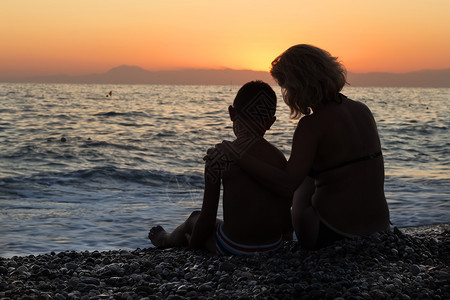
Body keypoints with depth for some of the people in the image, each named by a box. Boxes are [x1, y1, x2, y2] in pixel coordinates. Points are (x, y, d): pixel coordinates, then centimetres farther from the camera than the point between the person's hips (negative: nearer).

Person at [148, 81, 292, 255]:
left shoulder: (218, 157, -16)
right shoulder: (279, 157, -5)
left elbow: (208, 216, -11)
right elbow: (286, 214, 0)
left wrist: (192, 247, 6)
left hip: (234, 248, -4)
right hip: (274, 245, 4)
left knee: (194, 220, 28)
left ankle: (167, 240, 60)